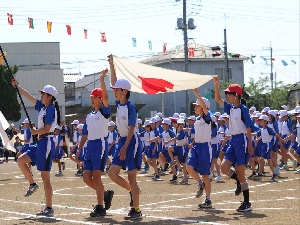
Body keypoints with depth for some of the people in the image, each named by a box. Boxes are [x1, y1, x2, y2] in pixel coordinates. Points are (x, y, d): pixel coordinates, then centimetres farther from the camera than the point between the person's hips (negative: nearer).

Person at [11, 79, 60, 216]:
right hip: (41, 143, 10)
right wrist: (16, 86, 22)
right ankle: (32, 185, 21)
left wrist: (35, 132, -3)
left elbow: (46, 129, -20)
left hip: (46, 142, -10)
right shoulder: (43, 107, 13)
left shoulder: (51, 109, -13)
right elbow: (29, 96, 21)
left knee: (45, 177, -7)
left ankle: (49, 208, -5)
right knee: (21, 161, 10)